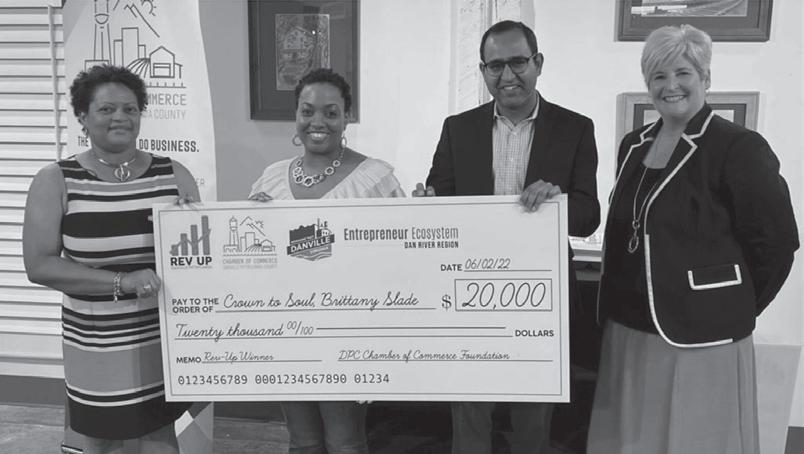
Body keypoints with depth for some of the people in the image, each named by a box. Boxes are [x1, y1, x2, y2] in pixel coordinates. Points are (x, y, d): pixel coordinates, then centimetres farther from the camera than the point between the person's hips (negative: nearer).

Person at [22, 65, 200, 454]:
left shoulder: (173, 175, 0)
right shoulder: (56, 181, -5)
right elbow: (40, 265, -12)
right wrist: (122, 281, -21)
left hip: (164, 339, 1)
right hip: (96, 346, -1)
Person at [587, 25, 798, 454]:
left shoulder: (739, 148, -11)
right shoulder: (633, 145, 9)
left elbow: (776, 242, -9)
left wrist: (733, 308, -1)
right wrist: (621, 303, 13)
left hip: (700, 336, -6)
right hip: (628, 329, 6)